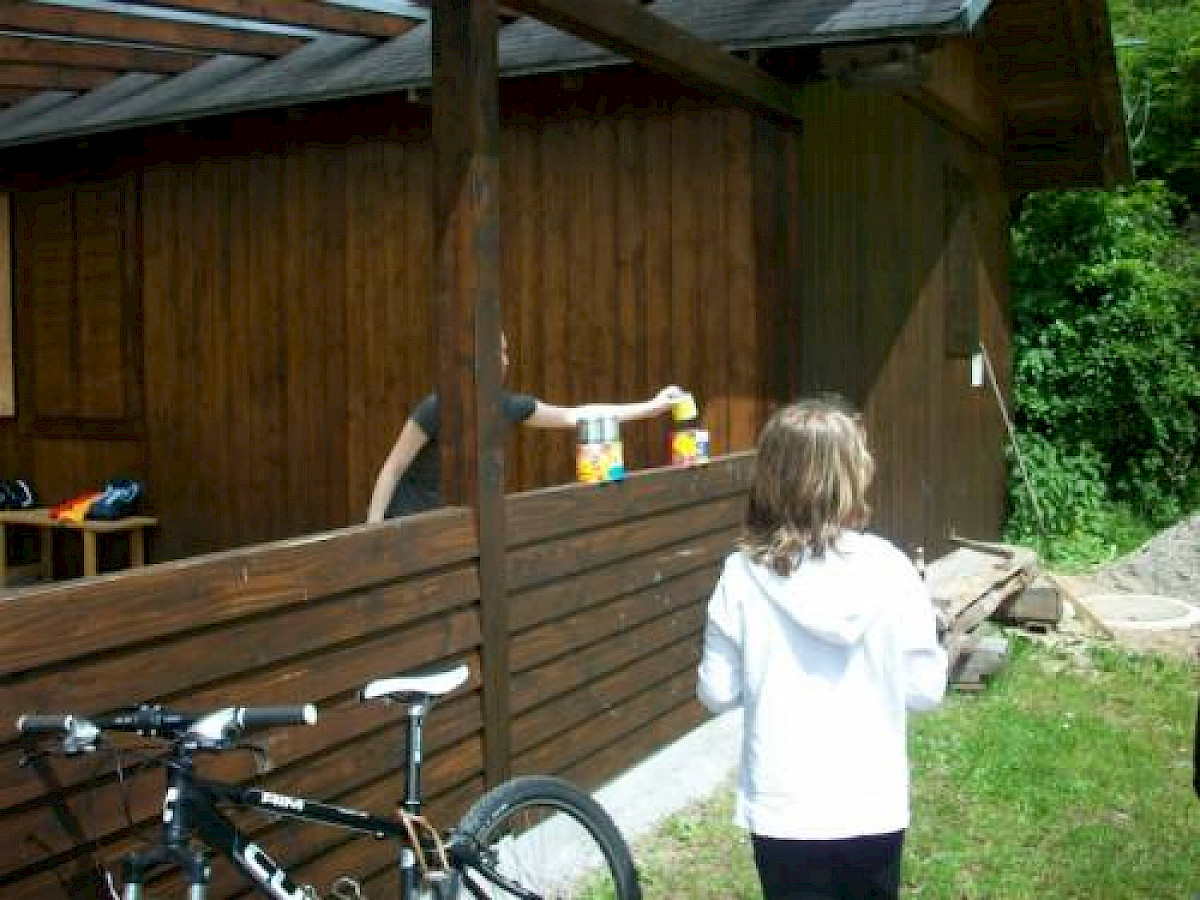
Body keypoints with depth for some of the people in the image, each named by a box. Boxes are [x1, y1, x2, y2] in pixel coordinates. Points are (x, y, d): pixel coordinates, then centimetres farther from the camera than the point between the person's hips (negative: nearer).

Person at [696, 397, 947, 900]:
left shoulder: (743, 575, -13)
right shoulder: (890, 570, -12)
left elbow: (717, 693, -5)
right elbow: (925, 690, -6)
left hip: (783, 811, 0)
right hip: (873, 808, 1)